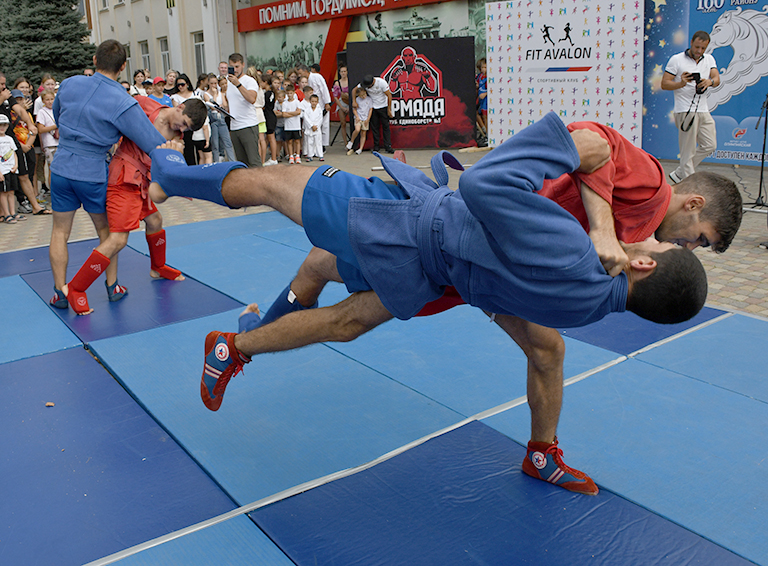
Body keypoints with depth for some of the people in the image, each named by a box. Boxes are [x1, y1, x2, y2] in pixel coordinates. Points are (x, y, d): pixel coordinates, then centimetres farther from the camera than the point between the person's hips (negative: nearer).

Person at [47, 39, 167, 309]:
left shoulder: (69, 84, -2)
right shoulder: (123, 104, -16)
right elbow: (154, 146, -17)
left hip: (61, 168, 3)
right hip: (93, 173, -3)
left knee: (60, 231, 13)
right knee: (105, 230, 17)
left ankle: (60, 292, 16)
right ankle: (112, 287, 24)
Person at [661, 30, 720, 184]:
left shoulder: (709, 59, 13)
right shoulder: (676, 60, -2)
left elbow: (717, 79, 0)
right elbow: (664, 84, -6)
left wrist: (710, 81, -24)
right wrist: (681, 84, -24)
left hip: (703, 111, 6)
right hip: (686, 111, -6)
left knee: (709, 145, 7)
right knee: (688, 152, -5)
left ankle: (679, 174, 18)